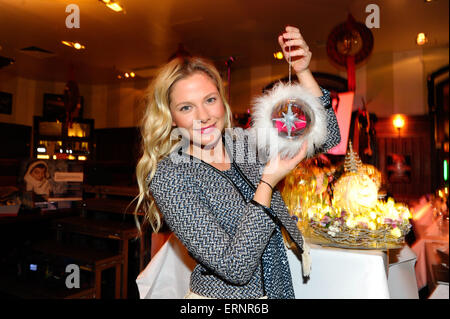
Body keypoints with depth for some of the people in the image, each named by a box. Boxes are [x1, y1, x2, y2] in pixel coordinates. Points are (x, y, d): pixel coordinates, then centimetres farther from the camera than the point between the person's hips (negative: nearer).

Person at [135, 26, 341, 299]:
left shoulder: (242, 142, -6)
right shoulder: (168, 177, -22)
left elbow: (327, 137, -5)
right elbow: (235, 268, -26)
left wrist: (303, 72, -15)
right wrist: (268, 182, -27)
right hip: (222, 293, -5)